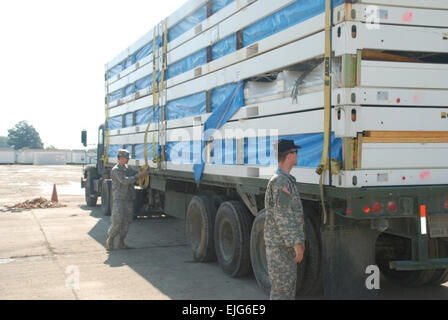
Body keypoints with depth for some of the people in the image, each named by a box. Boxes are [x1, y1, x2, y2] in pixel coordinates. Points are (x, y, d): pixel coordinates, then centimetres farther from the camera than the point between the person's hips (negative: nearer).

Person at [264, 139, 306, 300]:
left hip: (286, 244, 10)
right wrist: (296, 244, -21)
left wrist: (300, 239, 21)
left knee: (289, 283, 16)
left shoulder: (287, 180, 15)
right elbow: (282, 216, -23)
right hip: (280, 244, -10)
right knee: (281, 286, -4)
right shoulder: (280, 181, -18)